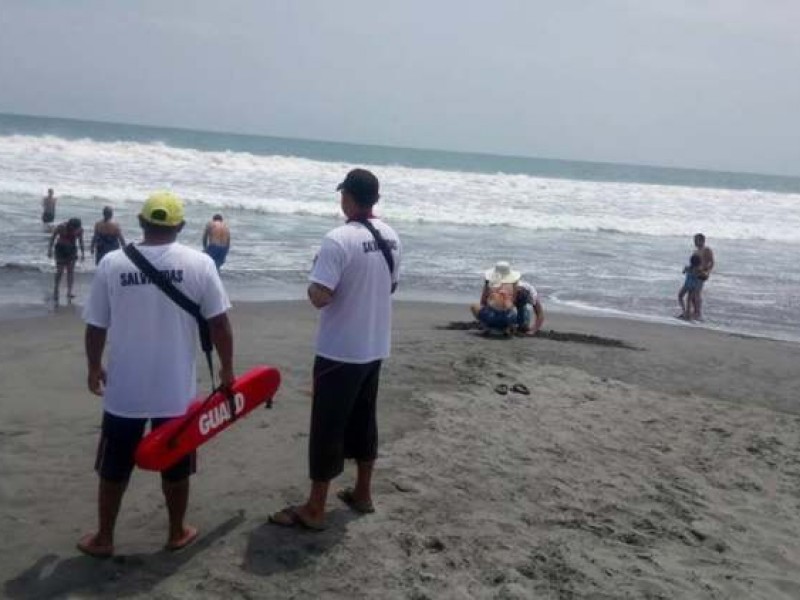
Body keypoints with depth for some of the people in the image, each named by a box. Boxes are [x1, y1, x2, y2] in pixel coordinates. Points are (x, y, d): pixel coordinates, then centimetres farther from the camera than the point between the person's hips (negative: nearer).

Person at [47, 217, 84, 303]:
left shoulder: (79, 230, -8)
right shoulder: (60, 227, -16)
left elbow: (81, 241, 6)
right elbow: (52, 238, -6)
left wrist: (82, 253, 7)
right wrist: (50, 250, -8)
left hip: (71, 249, 2)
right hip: (61, 249, -2)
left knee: (71, 270, -6)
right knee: (60, 271, -6)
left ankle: (69, 292, -6)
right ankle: (55, 291, 6)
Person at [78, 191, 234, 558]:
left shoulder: (112, 263, -6)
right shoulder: (199, 263, -8)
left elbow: (95, 326, 0)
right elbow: (219, 323, -7)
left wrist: (94, 368, 16)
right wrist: (226, 368, 7)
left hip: (124, 389, 1)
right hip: (177, 389, 0)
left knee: (114, 468, 16)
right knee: (175, 467, 16)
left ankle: (103, 539, 27)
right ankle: (177, 533, 30)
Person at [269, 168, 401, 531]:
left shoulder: (338, 240, -21)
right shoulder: (390, 237, 4)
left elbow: (319, 296, -24)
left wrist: (313, 280, -4)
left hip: (341, 351, -7)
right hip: (375, 347, 7)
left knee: (327, 427, 2)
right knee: (363, 420, 19)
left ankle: (314, 509, 11)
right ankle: (362, 493, 31)